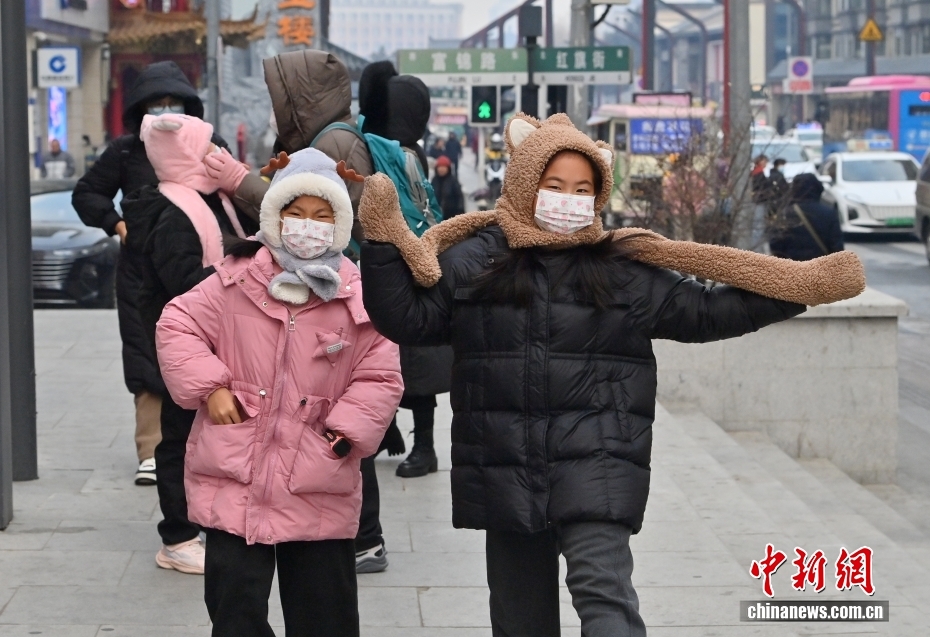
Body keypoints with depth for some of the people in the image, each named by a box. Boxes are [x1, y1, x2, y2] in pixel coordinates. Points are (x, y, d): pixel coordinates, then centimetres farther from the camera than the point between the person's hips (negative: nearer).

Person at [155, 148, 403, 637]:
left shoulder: (357, 299, -3)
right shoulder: (236, 280, -3)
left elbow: (380, 378, 1)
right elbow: (178, 326, 4)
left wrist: (346, 433, -11)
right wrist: (208, 386, -8)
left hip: (319, 494, 1)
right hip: (234, 484, 0)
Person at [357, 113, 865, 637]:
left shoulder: (624, 270, 6)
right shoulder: (477, 260, 6)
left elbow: (707, 312, 11)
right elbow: (409, 317, 5)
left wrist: (801, 287, 5)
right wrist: (384, 243, -7)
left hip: (597, 465, -2)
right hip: (505, 471, 2)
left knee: (603, 588, -20)